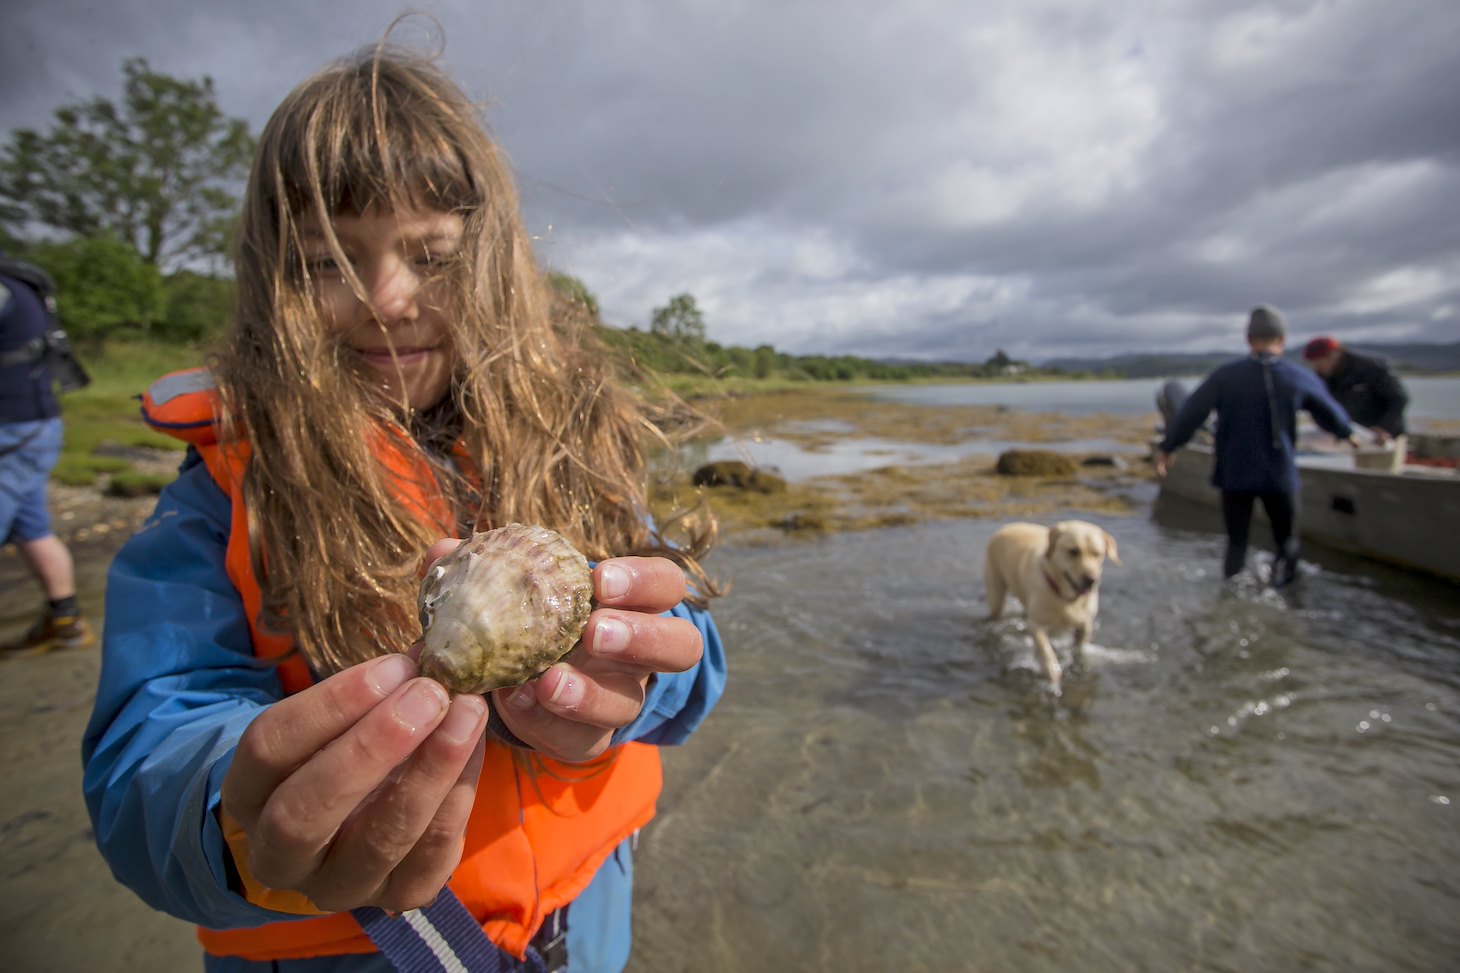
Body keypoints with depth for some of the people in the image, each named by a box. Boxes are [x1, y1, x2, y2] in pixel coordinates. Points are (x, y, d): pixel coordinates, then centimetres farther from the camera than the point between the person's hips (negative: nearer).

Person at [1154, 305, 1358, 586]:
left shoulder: (1225, 375, -7)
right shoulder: (1300, 378, 0)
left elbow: (1191, 413, -10)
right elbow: (1330, 412, 17)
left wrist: (1166, 448, -1)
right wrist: (1347, 433, 37)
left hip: (1234, 474, 0)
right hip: (1279, 474, 1)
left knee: (1236, 542, 11)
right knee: (1287, 542, 15)